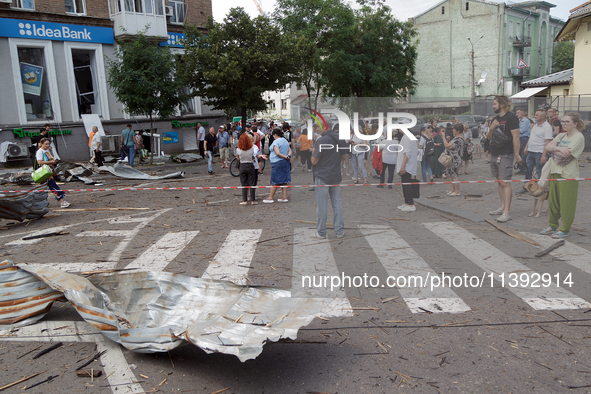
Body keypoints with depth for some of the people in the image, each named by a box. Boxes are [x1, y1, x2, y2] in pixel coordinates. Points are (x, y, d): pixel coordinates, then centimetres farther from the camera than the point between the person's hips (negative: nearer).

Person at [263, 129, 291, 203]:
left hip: (277, 163, -8)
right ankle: (284, 197, 11)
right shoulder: (285, 141, 13)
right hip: (285, 163, 8)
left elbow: (277, 153, -23)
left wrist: (285, 157, -11)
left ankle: (270, 198, 4)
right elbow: (290, 150, 13)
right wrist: (288, 155, -5)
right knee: (283, 180, 10)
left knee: (275, 181, -3)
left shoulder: (276, 142, -15)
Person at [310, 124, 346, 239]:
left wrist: (313, 153, 3)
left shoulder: (321, 140, -18)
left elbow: (314, 161, -16)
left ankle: (321, 232, 12)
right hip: (336, 176, 6)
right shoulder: (341, 140, 2)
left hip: (322, 177, -5)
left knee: (321, 205, 4)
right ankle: (340, 231, 18)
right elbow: (344, 158, 13)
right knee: (337, 204, 12)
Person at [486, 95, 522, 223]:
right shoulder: (495, 119, 17)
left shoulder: (511, 117, -9)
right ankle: (502, 207, 21)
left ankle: (507, 212, -10)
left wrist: (517, 154, -17)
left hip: (505, 155, -8)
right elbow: (489, 138, 19)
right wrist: (491, 129, -2)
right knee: (500, 182, 13)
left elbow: (516, 136, -14)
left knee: (505, 183, -10)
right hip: (494, 155, 8)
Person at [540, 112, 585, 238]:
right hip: (555, 171, 7)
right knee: (553, 200, 12)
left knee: (566, 203, -1)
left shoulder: (579, 137, -8)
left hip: (568, 175, -7)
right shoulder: (561, 135, 14)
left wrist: (554, 150, -4)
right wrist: (559, 149, -16)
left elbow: (566, 153, -20)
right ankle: (552, 225, 24)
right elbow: (548, 147, 2)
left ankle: (565, 229, 9)